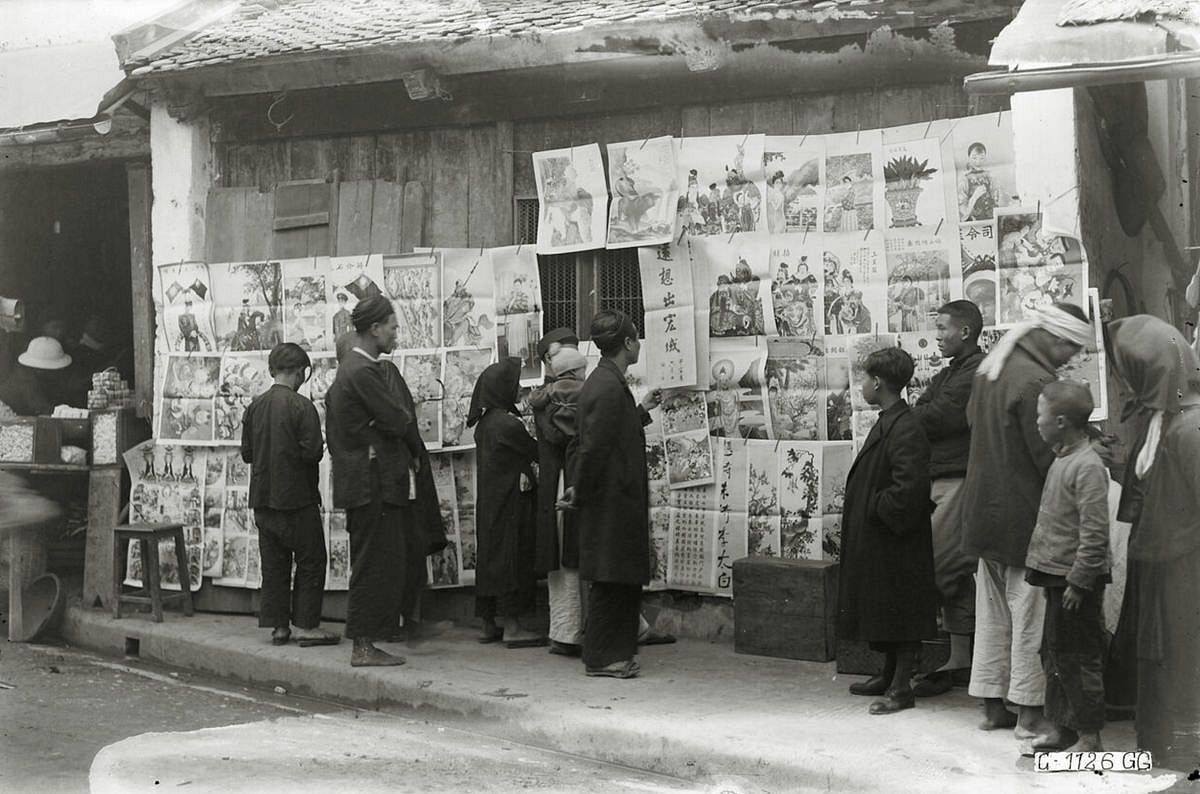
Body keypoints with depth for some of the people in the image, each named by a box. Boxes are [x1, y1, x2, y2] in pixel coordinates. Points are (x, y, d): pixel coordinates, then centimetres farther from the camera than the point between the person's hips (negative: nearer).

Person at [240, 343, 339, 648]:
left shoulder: (255, 406, 4)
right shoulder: (301, 406, -14)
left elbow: (246, 453, 9)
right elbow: (312, 452, -17)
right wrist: (320, 448, 3)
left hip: (263, 498, 6)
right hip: (296, 497, -6)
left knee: (274, 563, 12)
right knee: (311, 561, 4)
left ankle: (278, 625, 14)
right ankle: (305, 625, 2)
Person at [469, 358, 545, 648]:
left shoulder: (484, 422, 9)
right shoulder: (507, 424, -18)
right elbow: (535, 452, -7)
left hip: (489, 502, 9)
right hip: (510, 502, -9)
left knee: (491, 554, 12)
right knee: (512, 557, -5)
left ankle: (489, 623, 17)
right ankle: (511, 627, -3)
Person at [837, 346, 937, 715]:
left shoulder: (905, 429, -21)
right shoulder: (886, 423, 11)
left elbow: (909, 486, -29)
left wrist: (879, 509, -18)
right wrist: (867, 510, 12)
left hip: (897, 542, -10)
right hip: (877, 539, 10)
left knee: (900, 612, -2)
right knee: (883, 611, 18)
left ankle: (901, 688, 5)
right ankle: (889, 676, 30)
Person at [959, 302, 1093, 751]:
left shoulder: (989, 367, 8)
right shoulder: (1036, 381, -20)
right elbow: (1048, 456, -20)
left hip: (983, 509, 9)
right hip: (1024, 515, -9)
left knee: (992, 610, 15)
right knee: (1030, 612, -1)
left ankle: (992, 705, 22)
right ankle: (1029, 715, 2)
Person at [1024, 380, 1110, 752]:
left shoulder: (1088, 467, -19)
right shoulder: (1062, 460, 11)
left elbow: (1094, 533, -22)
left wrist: (1078, 582, -21)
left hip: (1076, 580, -10)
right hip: (1056, 575, 10)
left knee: (1078, 659, -2)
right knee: (1053, 653, 16)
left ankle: (1089, 737, 7)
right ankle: (1059, 727, 26)